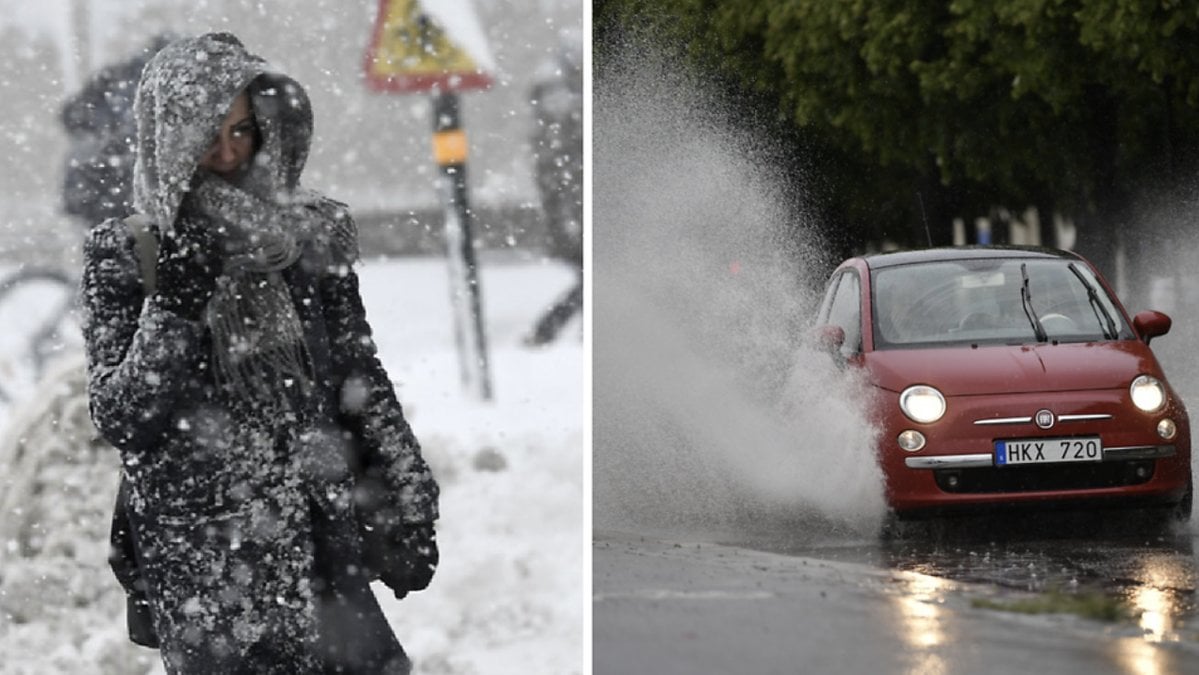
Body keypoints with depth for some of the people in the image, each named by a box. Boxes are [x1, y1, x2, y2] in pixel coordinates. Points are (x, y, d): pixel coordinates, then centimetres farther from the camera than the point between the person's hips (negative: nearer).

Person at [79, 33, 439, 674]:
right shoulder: (123, 255, 0)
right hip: (197, 565, -3)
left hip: (320, 542, 3)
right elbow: (120, 421, -6)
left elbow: (362, 379, 12)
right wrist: (176, 301, -15)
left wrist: (407, 509, 7)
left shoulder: (313, 234, 7)